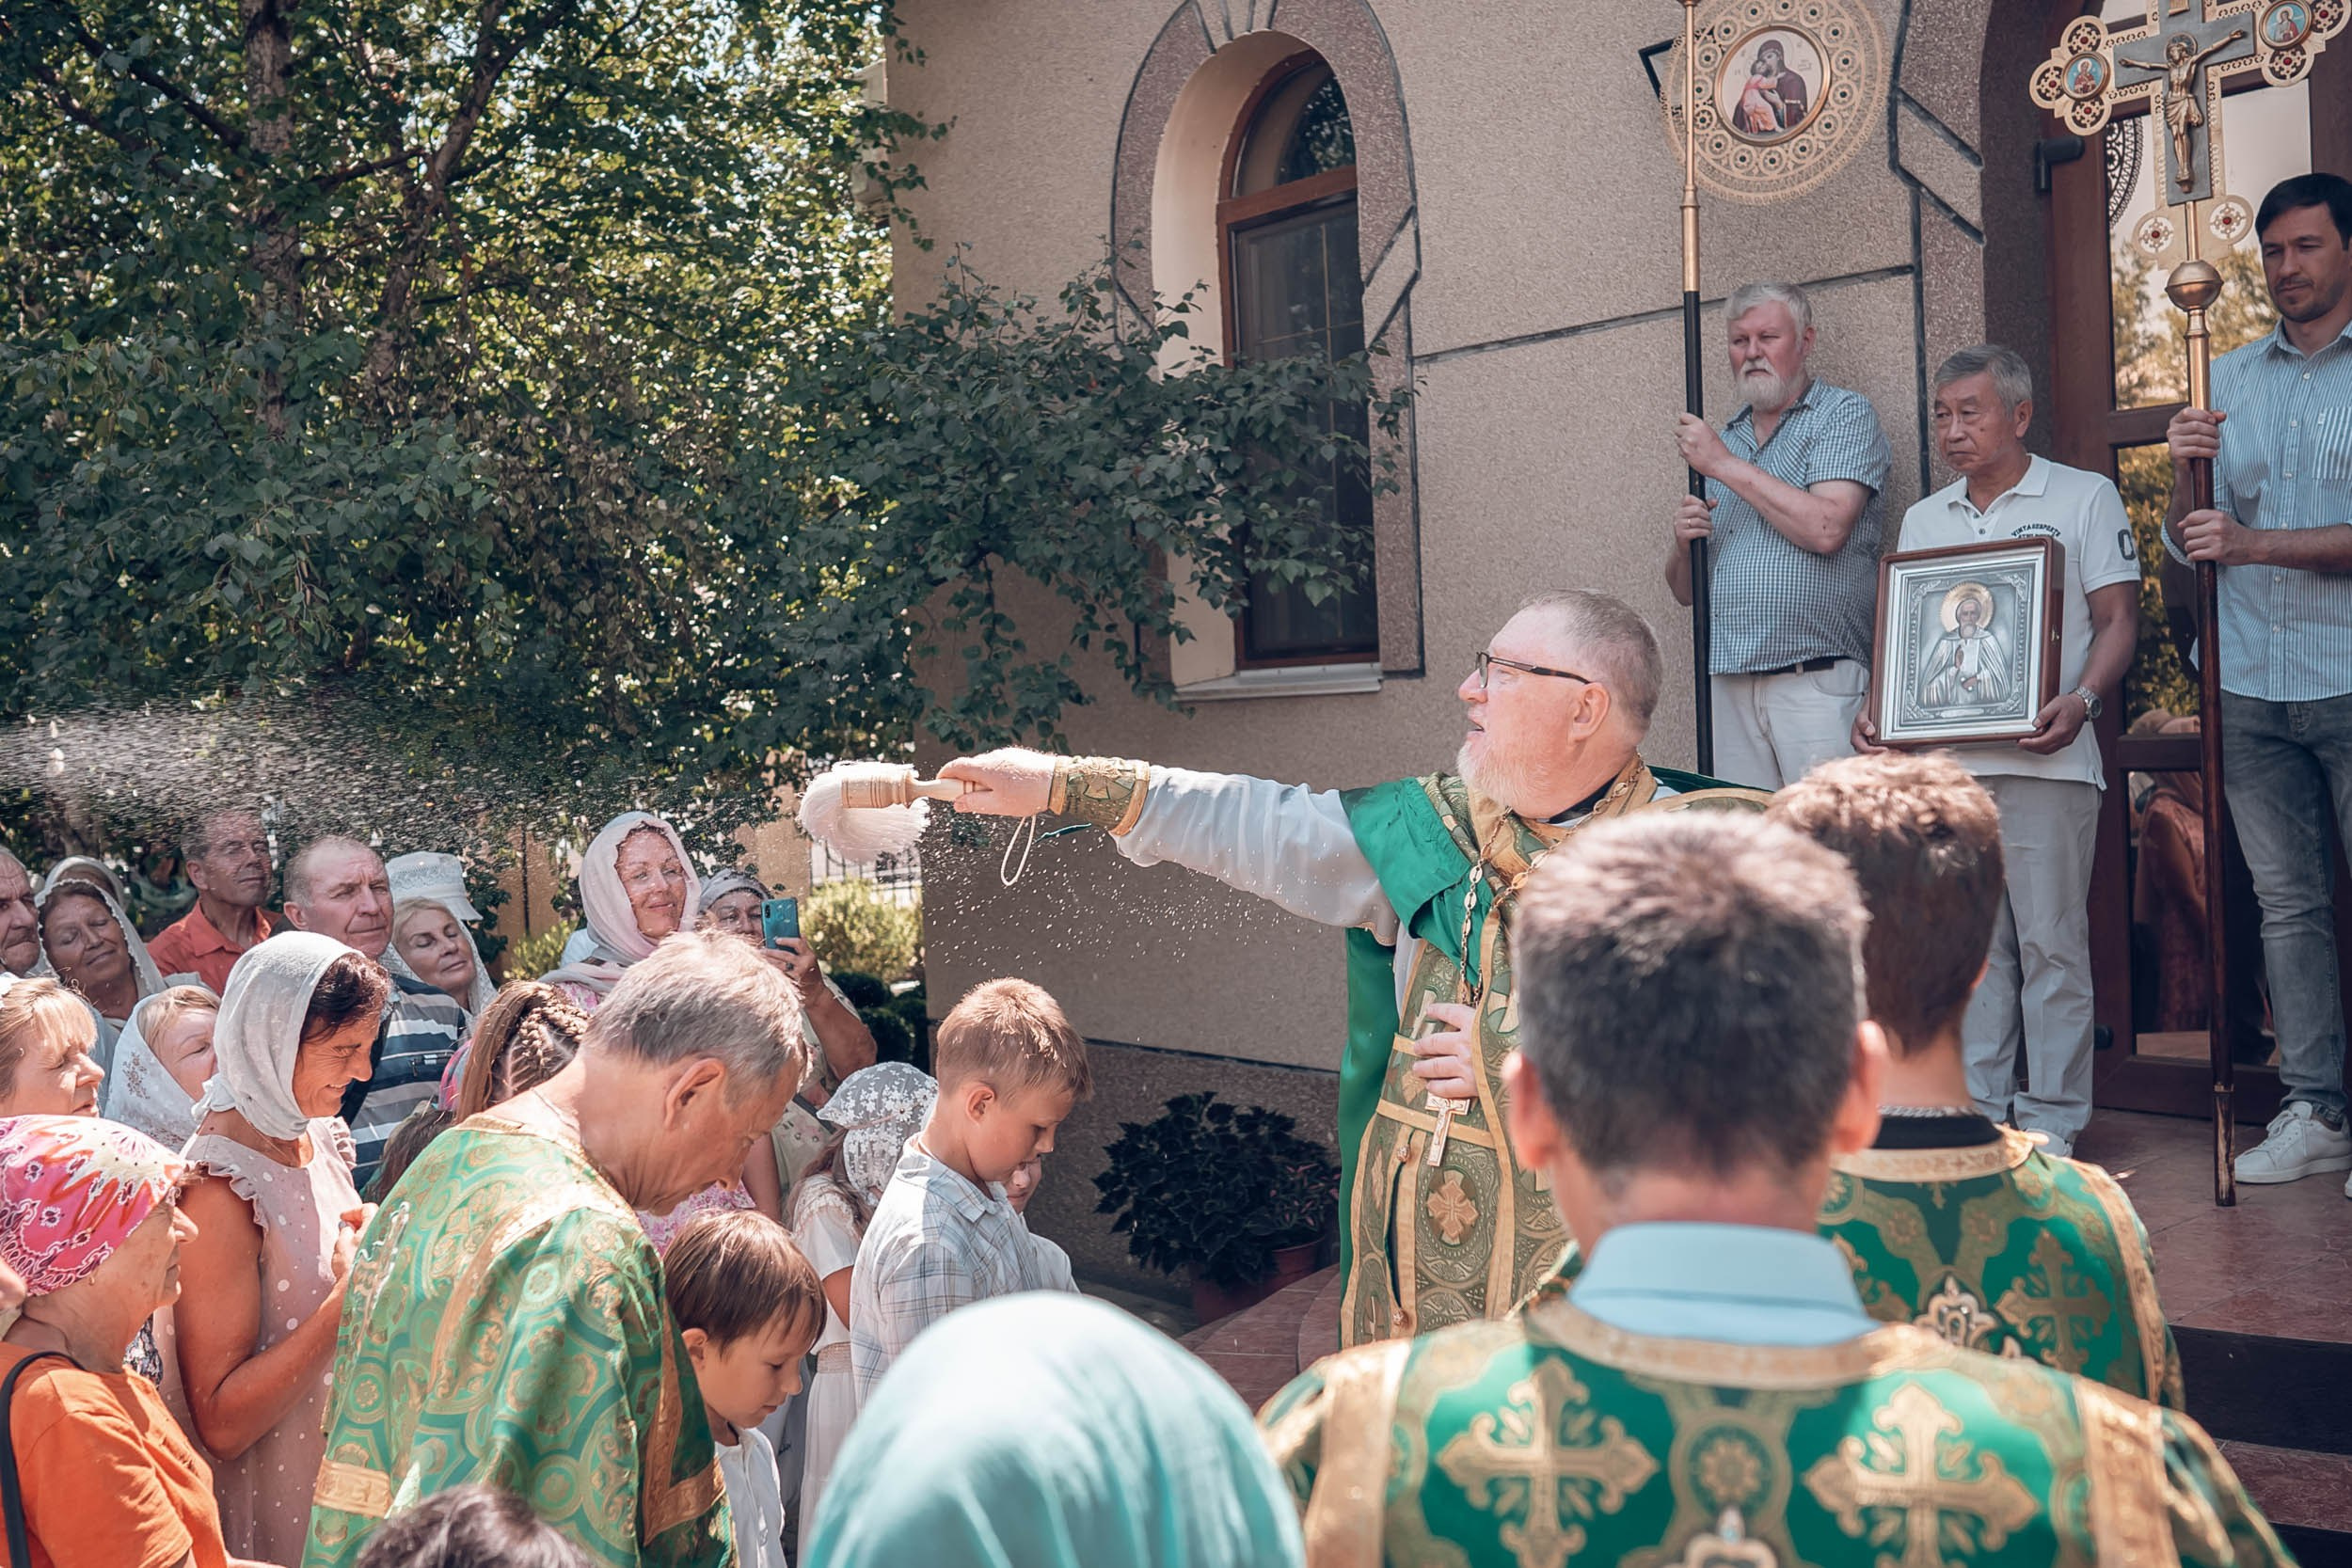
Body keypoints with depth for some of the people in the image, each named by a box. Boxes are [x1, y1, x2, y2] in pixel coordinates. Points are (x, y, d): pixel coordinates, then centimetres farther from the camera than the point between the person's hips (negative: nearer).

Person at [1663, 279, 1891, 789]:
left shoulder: (1845, 415, 4)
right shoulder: (1724, 438, 20)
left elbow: (1825, 529, -15)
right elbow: (1684, 591, 20)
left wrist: (1726, 465, -9)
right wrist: (1684, 542, -4)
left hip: (1816, 682, -5)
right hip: (1728, 684, 5)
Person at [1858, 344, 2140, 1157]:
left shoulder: (2085, 497, 6)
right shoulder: (1923, 520, 18)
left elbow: (2118, 619, 0)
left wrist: (2084, 700, -17)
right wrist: (1877, 713, 2)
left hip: (2042, 759, -4)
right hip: (1941, 760, 4)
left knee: (2050, 941, -2)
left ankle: (2052, 1119, 7)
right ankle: (1976, 1110, 14)